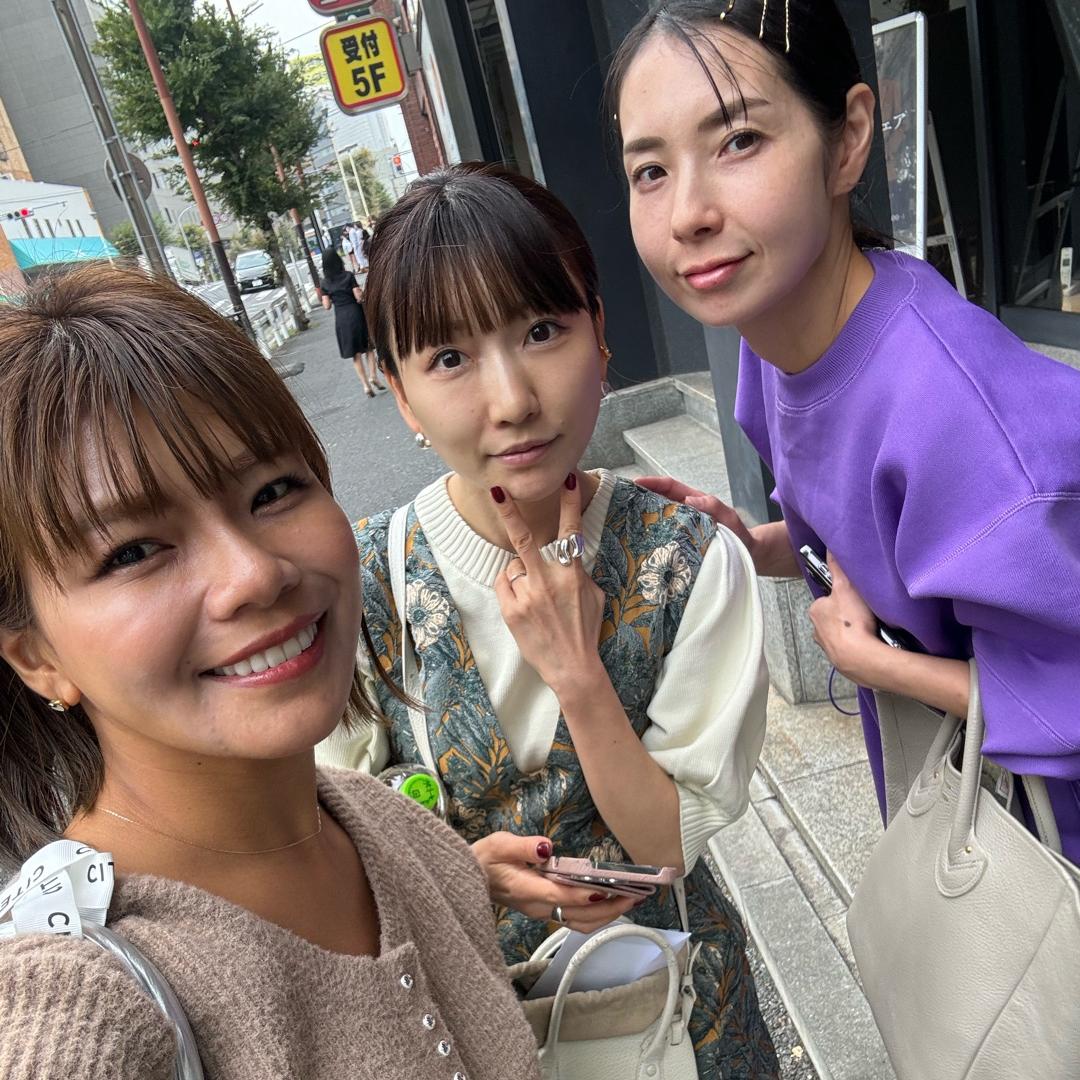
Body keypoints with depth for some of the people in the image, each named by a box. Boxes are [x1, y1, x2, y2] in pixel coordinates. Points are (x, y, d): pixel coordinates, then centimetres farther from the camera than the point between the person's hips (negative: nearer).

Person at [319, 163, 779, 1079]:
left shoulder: (690, 563, -22)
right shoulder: (359, 584, -21)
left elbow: (668, 841, -18)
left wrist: (578, 674, -32)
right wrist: (460, 867, -27)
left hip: (665, 977, 1)